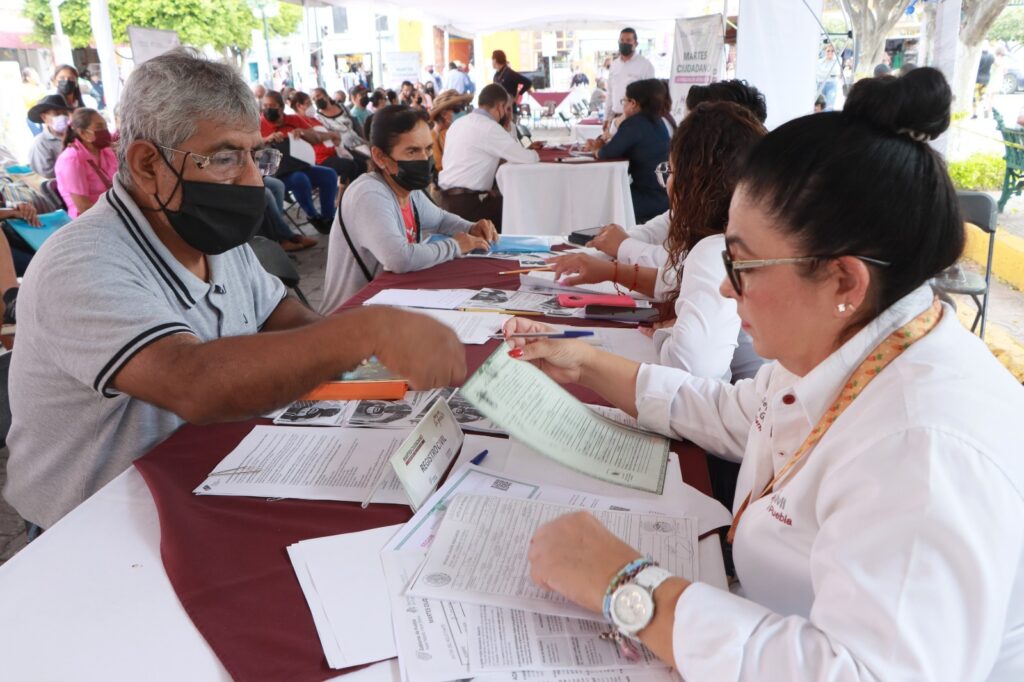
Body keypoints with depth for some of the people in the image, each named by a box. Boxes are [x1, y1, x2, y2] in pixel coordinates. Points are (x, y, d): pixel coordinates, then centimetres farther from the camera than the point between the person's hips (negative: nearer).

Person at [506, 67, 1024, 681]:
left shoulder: (927, 448, -31)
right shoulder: (832, 349, -3)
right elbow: (730, 416, 14)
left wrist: (627, 586, -33)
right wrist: (587, 366, 9)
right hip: (767, 619, 7)